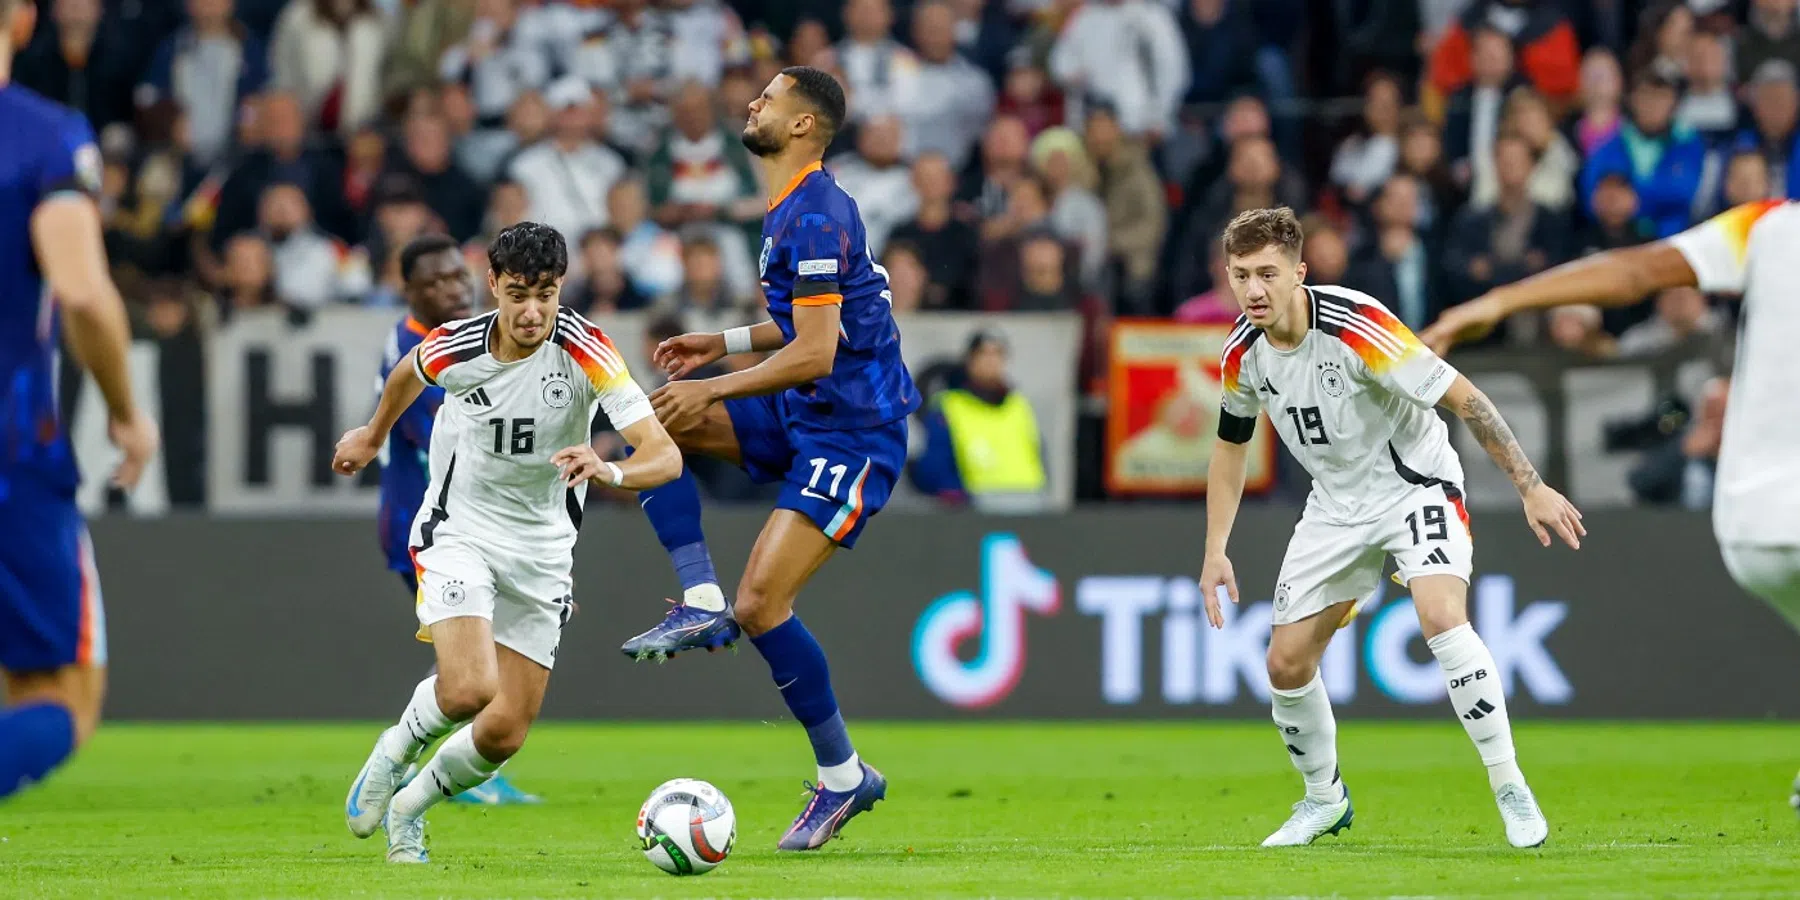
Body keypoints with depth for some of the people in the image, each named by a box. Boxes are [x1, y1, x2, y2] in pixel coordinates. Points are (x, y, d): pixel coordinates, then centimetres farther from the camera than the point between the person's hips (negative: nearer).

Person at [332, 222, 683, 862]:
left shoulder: (586, 350, -20)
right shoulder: (454, 347, -15)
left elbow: (665, 456, -28)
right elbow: (408, 374, 13)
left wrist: (608, 471, -50)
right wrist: (373, 436, 31)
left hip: (542, 551, 1)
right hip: (459, 529, -1)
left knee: (504, 733, 0)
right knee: (468, 691, -26)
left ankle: (409, 809, 28)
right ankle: (397, 749, 7)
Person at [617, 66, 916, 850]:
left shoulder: (814, 219, -19)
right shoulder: (793, 210, 13)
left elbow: (814, 353, -24)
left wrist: (712, 392, -18)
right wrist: (724, 343, 17)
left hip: (852, 430, -10)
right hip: (801, 416, 10)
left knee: (761, 604, -16)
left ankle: (842, 776, -1)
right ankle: (701, 604, -2)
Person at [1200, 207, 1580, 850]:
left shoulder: (1357, 326, -29)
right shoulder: (1242, 356, -9)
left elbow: (1462, 398, -26)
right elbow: (1230, 445, 11)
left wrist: (1531, 487, -28)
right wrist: (1215, 551, 7)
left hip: (1415, 484, -6)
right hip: (1337, 503, 6)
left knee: (1442, 616, -30)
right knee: (1287, 661, 3)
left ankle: (1511, 790, -20)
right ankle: (1324, 798, 29)